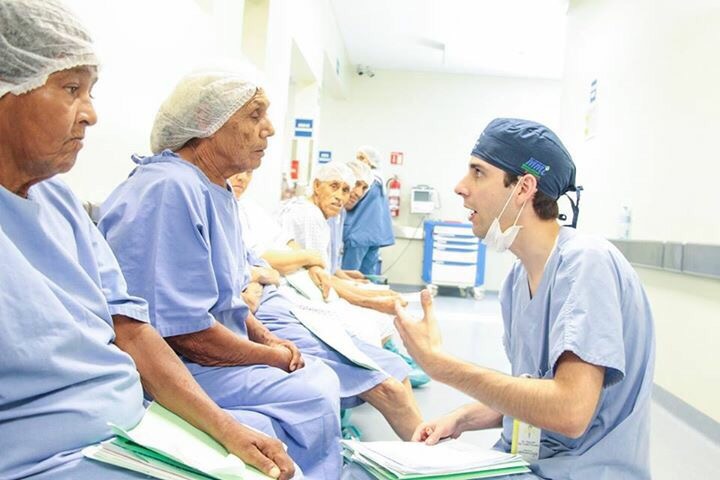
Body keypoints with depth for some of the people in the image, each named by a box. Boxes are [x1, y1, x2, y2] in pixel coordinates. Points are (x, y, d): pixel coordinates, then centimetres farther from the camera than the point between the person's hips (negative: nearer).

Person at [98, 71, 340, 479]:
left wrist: (267, 338, 3)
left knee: (322, 377, 8)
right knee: (311, 398, -17)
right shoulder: (169, 189, -23)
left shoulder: (220, 192, 9)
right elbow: (182, 330, -27)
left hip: (218, 352, 10)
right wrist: (273, 356, -14)